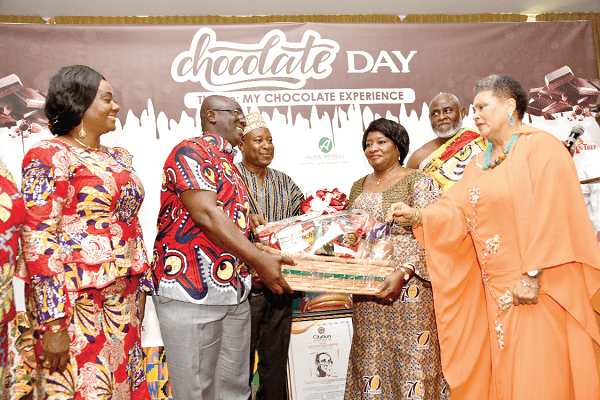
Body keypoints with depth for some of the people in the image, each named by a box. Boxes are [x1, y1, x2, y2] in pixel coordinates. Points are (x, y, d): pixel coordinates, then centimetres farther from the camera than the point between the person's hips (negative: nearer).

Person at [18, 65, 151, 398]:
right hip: (76, 304, -7)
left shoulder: (119, 158, 14)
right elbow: (39, 242, -16)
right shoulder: (50, 155, -9)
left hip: (124, 301, 7)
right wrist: (53, 323, -19)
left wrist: (141, 286, 13)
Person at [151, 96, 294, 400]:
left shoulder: (229, 165, 21)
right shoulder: (191, 151, -7)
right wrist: (259, 260, -21)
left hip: (235, 293, 9)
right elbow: (206, 215, -19)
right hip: (192, 294, -8)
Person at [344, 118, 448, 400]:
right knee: (370, 355, 11)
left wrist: (402, 273, -22)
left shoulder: (419, 182, -4)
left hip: (408, 286, -5)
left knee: (410, 355, 0)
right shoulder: (358, 187, 15)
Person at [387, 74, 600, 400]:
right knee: (501, 373, 11)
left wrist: (533, 275, -21)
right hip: (496, 290, 7)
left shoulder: (540, 147, -5)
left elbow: (549, 215, -16)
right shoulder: (478, 164, 17)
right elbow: (457, 213, 8)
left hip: (539, 289, -6)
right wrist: (418, 216, -8)